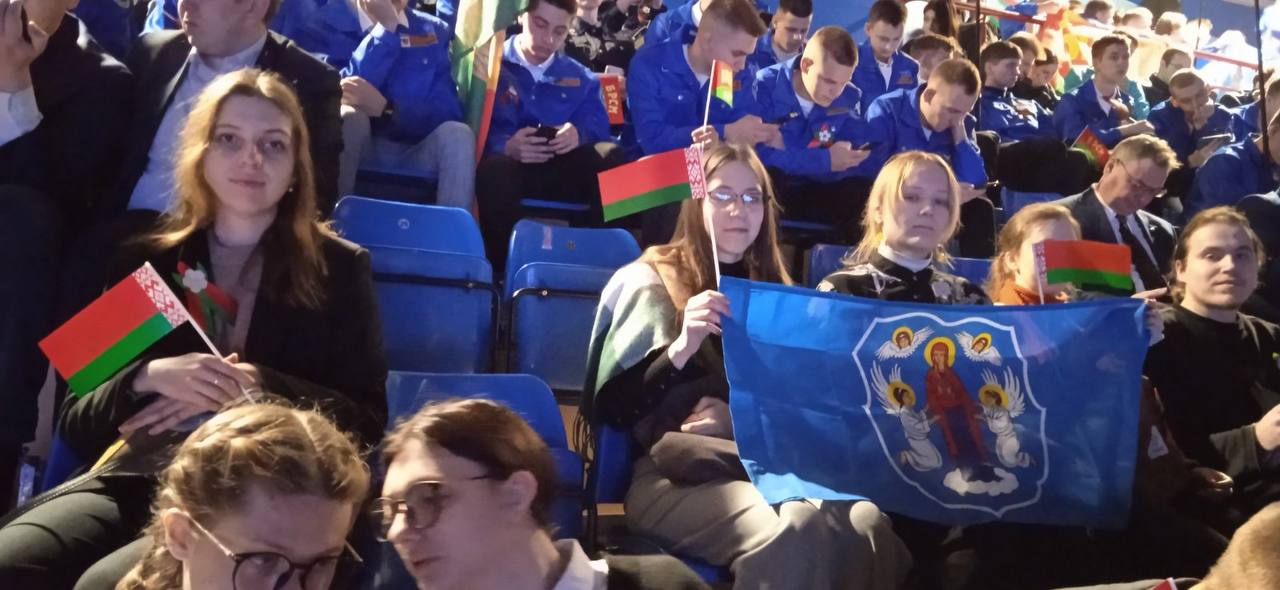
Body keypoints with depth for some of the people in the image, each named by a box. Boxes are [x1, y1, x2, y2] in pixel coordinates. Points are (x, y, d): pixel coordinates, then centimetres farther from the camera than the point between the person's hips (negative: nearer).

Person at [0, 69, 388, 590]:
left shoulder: (339, 268, 11)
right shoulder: (144, 261, 18)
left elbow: (366, 419, 4)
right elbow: (76, 425, 14)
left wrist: (258, 388, -11)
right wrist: (149, 378, -8)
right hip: (134, 477, 4)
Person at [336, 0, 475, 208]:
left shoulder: (434, 31, 6)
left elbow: (449, 111, -6)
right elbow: (345, 87, -15)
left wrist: (385, 109, -22)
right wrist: (385, 27, -16)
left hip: (416, 155, 1)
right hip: (356, 152, -1)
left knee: (457, 134, -26)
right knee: (349, 116, -30)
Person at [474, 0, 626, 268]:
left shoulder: (579, 76, 21)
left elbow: (597, 122, 6)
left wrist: (579, 134, -20)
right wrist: (505, 146, -28)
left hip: (563, 169, 4)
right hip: (507, 163, -3)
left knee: (613, 159, -24)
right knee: (494, 170, -39)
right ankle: (505, 263, -27)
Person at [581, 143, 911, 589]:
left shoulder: (773, 290, 19)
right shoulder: (651, 281, 4)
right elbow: (610, 409, -5)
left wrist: (739, 417, -6)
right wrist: (682, 347, -20)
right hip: (677, 471, -4)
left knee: (866, 523, -29)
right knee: (792, 530, -35)